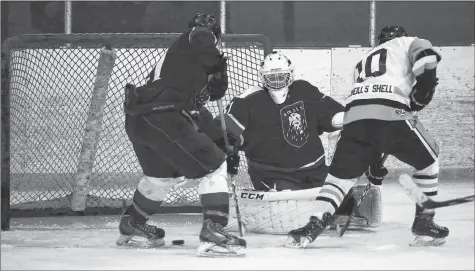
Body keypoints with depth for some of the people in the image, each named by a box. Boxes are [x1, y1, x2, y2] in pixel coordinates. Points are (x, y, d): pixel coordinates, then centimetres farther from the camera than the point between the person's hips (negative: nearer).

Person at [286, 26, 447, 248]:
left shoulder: (365, 60, 40)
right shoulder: (406, 43, 26)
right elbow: (426, 56, -1)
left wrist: (374, 161, 41)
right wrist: (421, 94, 10)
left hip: (354, 114, 4)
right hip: (391, 112, -4)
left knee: (341, 174, 11)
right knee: (427, 160, 18)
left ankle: (314, 226, -9)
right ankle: (424, 224, 16)